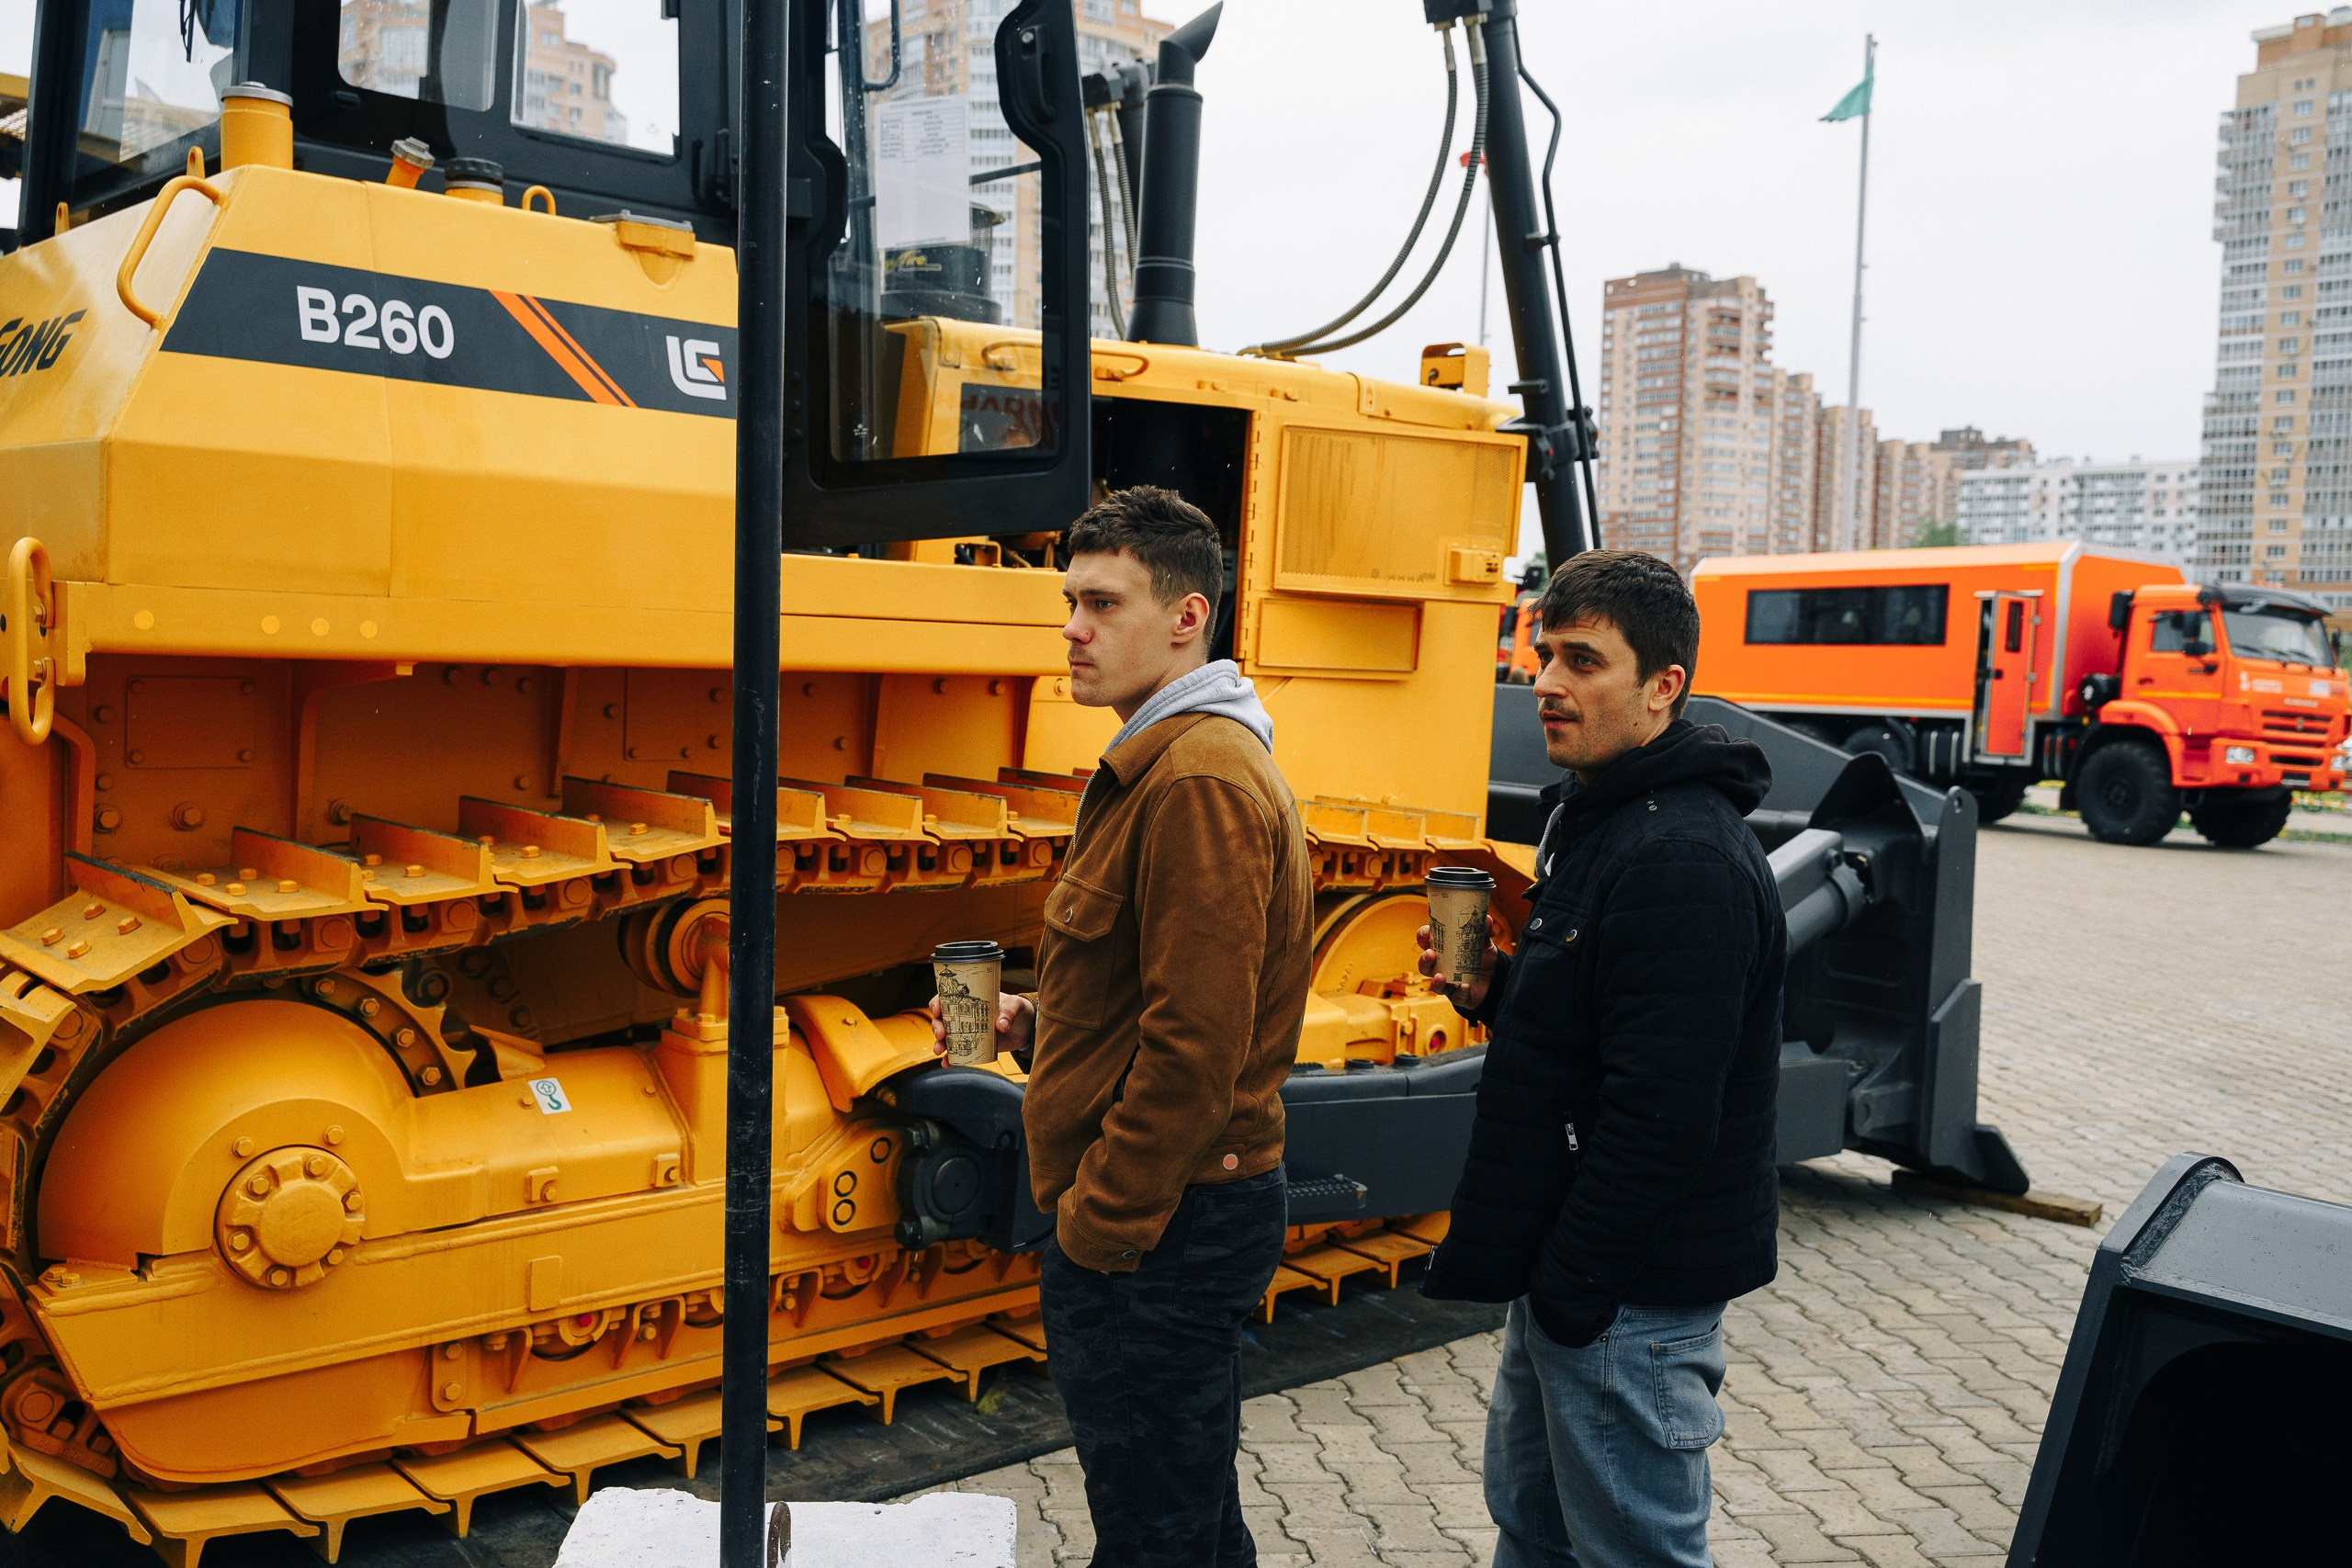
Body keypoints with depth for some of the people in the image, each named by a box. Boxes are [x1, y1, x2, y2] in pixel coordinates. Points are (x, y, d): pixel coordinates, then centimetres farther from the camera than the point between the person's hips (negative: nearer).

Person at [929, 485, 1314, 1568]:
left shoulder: (1199, 782, -20)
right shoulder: (1162, 763, 15)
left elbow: (1197, 1040, -24)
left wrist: (1097, 1226, -18)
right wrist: (1035, 1025, 8)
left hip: (1156, 1228, -10)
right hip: (1192, 1207, 10)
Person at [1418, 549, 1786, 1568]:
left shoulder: (1685, 860, -25)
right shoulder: (1594, 818, 9)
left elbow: (1660, 1118, -28)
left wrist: (1571, 1286, -20)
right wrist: (1493, 993, 1)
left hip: (1631, 1295, -10)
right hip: (1563, 1266, 10)